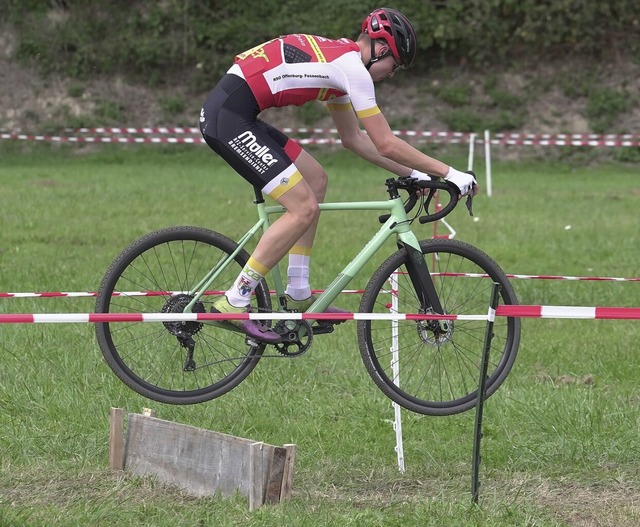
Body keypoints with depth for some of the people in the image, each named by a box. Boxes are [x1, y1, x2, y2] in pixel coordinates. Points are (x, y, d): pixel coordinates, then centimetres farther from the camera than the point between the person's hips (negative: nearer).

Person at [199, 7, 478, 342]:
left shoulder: (337, 57, 20)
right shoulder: (352, 67, -9)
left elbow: (354, 139, 29)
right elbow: (386, 144, -8)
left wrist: (410, 173, 27)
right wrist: (448, 173, -1)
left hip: (230, 112, 10)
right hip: (229, 118, -10)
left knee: (315, 179, 17)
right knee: (304, 208, -9)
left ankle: (297, 296, 18)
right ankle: (233, 305, -6)